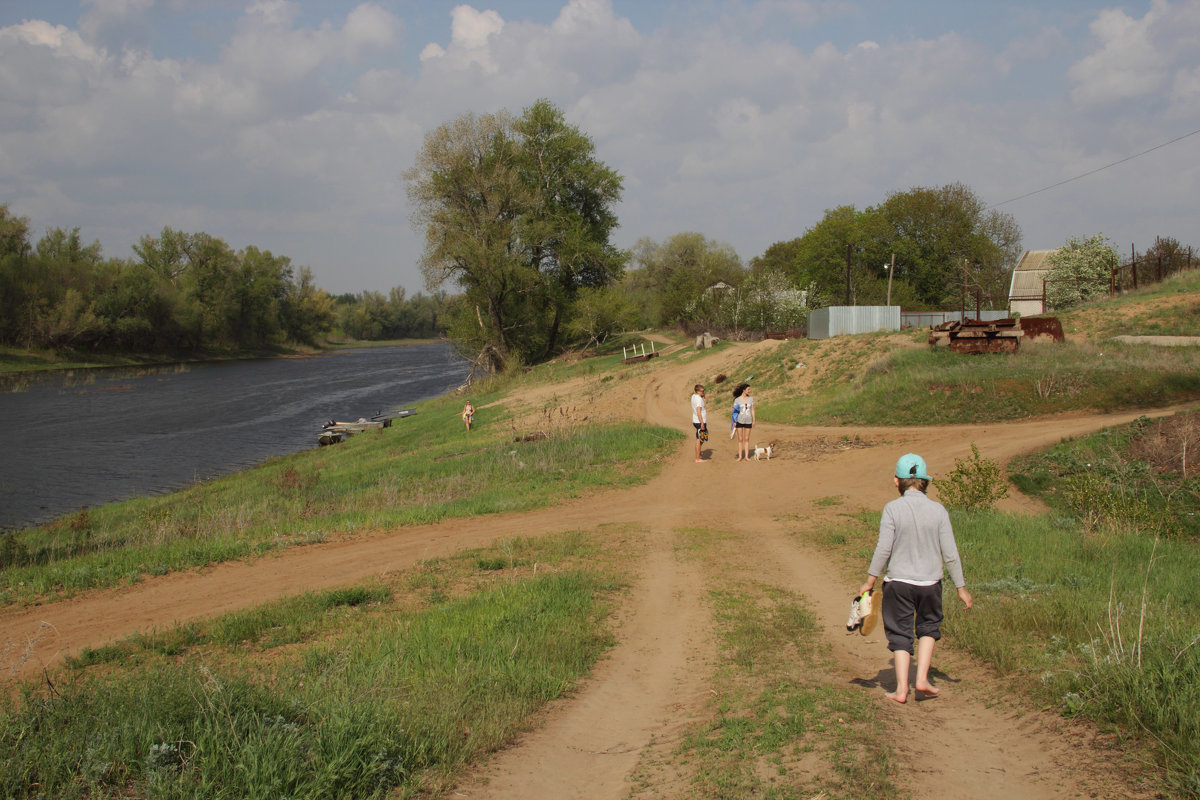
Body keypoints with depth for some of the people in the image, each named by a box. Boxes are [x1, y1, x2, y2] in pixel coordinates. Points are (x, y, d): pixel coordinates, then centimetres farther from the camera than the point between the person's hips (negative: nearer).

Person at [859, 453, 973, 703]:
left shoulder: (893, 508, -10)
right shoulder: (938, 510, -4)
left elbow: (883, 548, -11)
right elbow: (950, 553, -2)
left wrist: (870, 581, -1)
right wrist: (961, 588, 7)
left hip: (898, 582, -2)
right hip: (929, 582, 2)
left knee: (900, 634, 10)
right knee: (928, 627, 22)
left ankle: (902, 688, 7)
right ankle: (922, 678, 12)